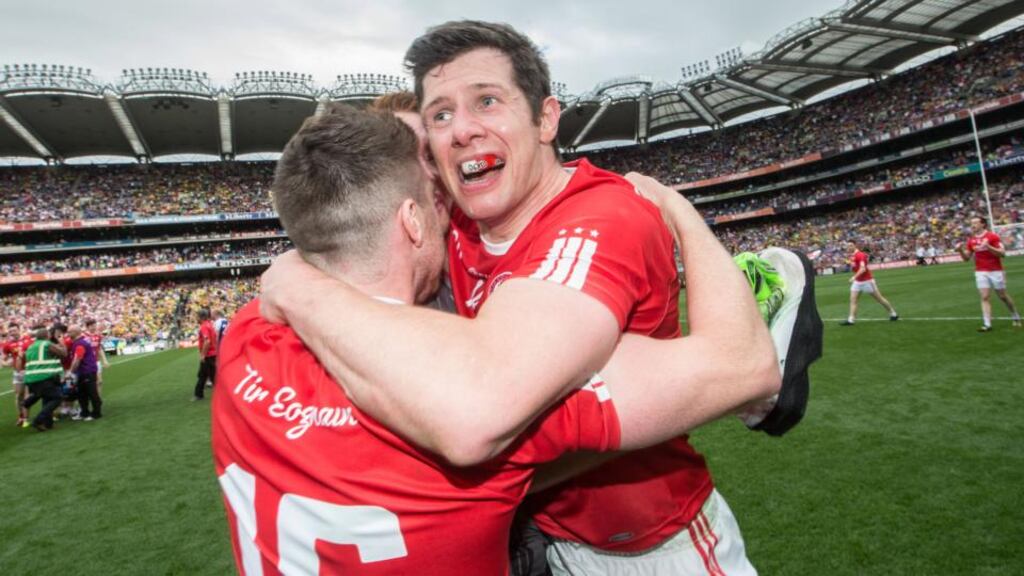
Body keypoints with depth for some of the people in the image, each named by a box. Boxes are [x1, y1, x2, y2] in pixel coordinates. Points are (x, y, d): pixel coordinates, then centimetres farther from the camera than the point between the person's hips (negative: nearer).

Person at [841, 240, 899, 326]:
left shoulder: (860, 255, -18)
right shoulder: (852, 256, 8)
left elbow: (863, 269, -30)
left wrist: (854, 277, -38)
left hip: (867, 280, -8)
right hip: (857, 281, 8)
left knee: (879, 299, 5)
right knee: (853, 300, -4)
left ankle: (893, 314, 22)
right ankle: (851, 319, -8)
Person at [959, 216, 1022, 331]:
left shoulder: (993, 236, -8)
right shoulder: (971, 240, 5)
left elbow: (1002, 253, -13)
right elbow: (967, 257, 8)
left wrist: (988, 246, -27)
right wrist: (961, 250, -12)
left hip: (996, 271, -3)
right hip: (980, 272, 3)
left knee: (1003, 296, 8)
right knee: (985, 297, -7)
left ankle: (1016, 317, 31)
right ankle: (987, 324, -11)